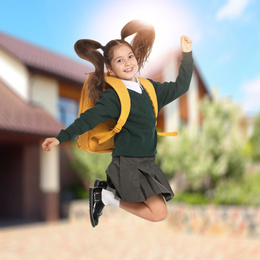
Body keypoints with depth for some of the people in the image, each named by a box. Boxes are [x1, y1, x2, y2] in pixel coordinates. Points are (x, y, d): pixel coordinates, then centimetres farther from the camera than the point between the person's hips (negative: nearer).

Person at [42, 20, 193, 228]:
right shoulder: (113, 96, -11)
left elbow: (180, 87, 16)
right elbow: (89, 119, -16)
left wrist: (187, 54, 12)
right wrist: (61, 138, -25)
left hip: (147, 162, 7)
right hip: (127, 163, -7)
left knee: (157, 207, 6)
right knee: (159, 213, -10)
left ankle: (111, 189, 13)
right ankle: (104, 195, 2)